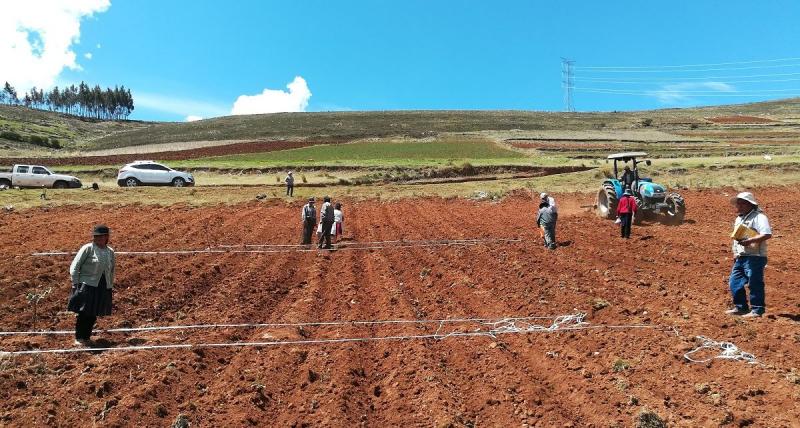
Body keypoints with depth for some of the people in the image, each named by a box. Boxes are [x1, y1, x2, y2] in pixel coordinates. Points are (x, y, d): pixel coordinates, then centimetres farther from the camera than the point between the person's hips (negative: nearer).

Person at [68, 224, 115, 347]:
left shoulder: (110, 251, 8)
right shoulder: (88, 248, -7)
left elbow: (112, 269, 20)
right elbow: (74, 266, -6)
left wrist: (111, 286, 16)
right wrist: (75, 284, -10)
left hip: (103, 288, 5)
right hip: (87, 286, -5)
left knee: (93, 315, 11)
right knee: (84, 313, -1)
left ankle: (87, 337, 24)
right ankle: (79, 338, 12)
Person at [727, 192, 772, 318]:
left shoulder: (758, 217, -12)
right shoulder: (739, 218, 17)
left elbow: (767, 234, -23)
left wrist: (750, 240, -29)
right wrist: (735, 252, 18)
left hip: (755, 257, -9)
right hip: (741, 257, 9)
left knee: (755, 284, -3)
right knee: (734, 282, 11)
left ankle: (757, 310, 8)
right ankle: (741, 307, 23)